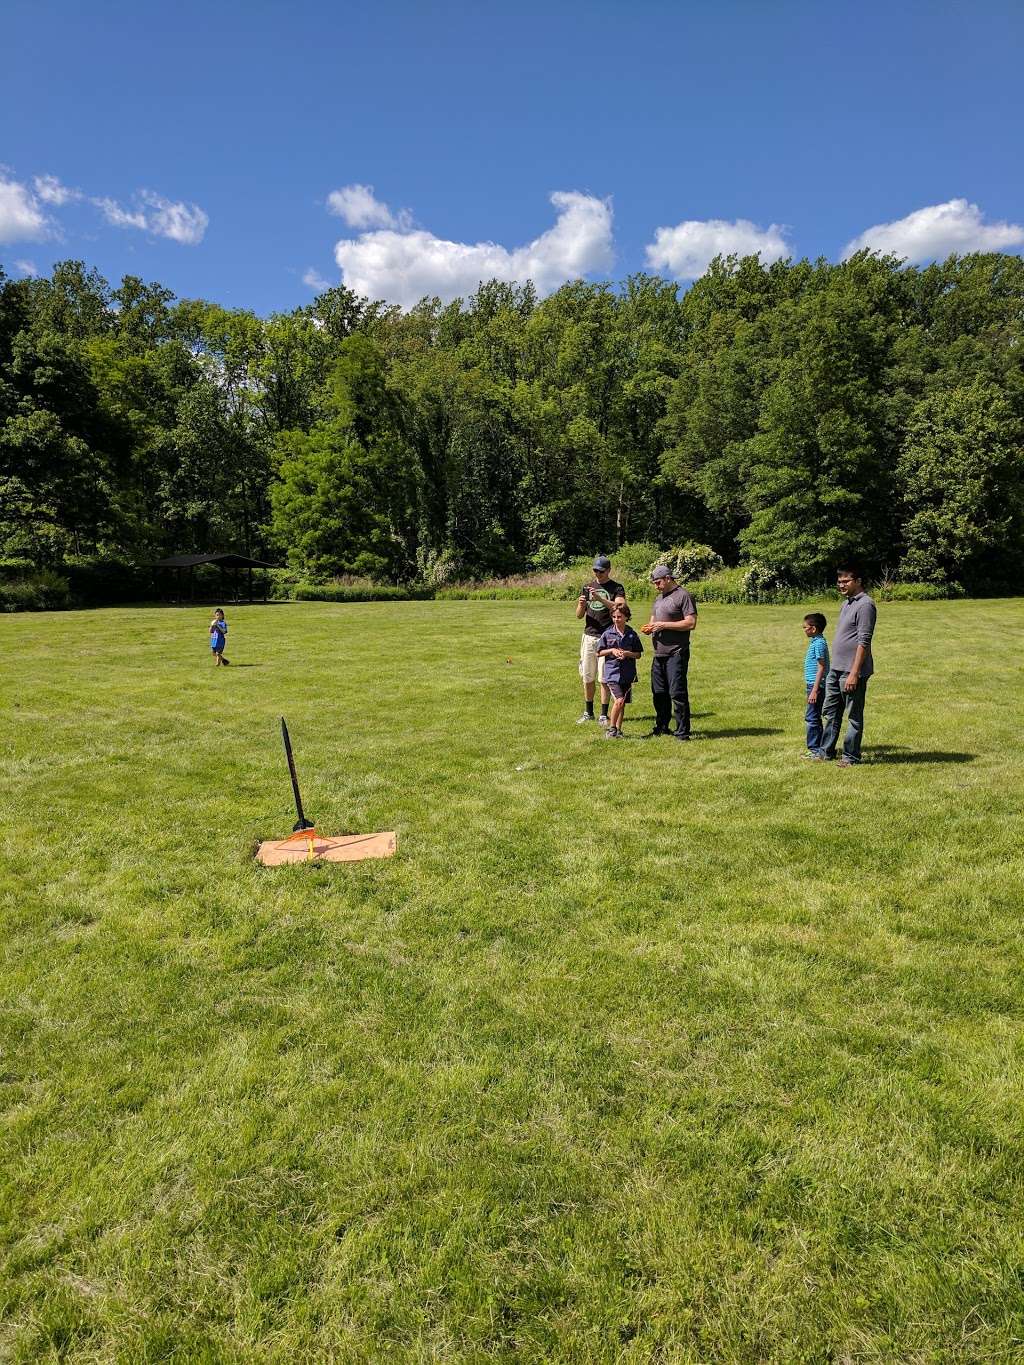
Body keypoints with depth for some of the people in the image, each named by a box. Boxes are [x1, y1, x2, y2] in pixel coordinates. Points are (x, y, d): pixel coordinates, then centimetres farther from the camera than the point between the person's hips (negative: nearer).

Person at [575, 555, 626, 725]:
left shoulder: (617, 588, 0)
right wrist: (581, 605, -13)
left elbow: (619, 607, -20)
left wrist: (600, 599, -32)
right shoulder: (587, 587, 13)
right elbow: (579, 616, 10)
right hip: (589, 636, 4)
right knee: (587, 677, 8)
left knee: (604, 678, -3)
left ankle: (604, 715, 4)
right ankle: (588, 712, 20)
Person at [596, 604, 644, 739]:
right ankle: (611, 728, -1)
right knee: (619, 700, -16)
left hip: (627, 674, 3)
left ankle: (618, 730, 20)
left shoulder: (632, 634, 3)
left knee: (622, 703, 8)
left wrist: (627, 654, -10)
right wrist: (611, 650, -9)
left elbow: (638, 654, 7)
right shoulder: (608, 633, 0)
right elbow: (599, 653, 6)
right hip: (612, 673, -3)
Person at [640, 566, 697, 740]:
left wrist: (664, 625, -16)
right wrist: (649, 628, 4)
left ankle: (683, 732, -2)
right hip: (659, 653, 8)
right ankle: (661, 727, 27)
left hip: (676, 653, -8)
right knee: (658, 693, 14)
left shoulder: (683, 596, -7)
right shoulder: (659, 598, 19)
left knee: (677, 693, -8)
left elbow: (691, 623, -15)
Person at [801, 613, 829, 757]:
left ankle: (815, 749, -2)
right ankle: (817, 748, 22)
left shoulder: (819, 644, -16)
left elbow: (821, 668, -19)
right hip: (813, 685, 10)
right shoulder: (815, 642, 14)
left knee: (811, 718, -6)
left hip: (816, 686, -10)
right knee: (813, 718, 15)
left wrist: (814, 690, -22)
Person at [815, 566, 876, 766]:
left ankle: (851, 757, 11)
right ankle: (826, 751, 25)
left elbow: (863, 642, -19)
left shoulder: (865, 605, -14)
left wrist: (854, 673, -22)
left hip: (851, 671, -9)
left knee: (854, 716, 2)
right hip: (836, 668, 9)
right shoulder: (846, 604, 16)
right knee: (830, 713, 15)